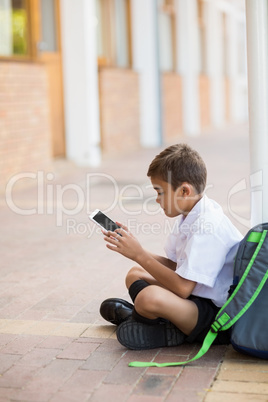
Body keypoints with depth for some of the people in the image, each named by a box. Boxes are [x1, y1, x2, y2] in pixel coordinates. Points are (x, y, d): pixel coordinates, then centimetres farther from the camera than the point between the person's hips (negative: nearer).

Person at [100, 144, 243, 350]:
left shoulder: (208, 225, -24)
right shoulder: (189, 216, 6)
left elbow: (182, 287, -27)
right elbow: (175, 265, 13)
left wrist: (139, 255, -19)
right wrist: (133, 246, 4)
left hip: (219, 319, -10)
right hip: (197, 297, 10)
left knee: (150, 297, -34)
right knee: (135, 274, 21)